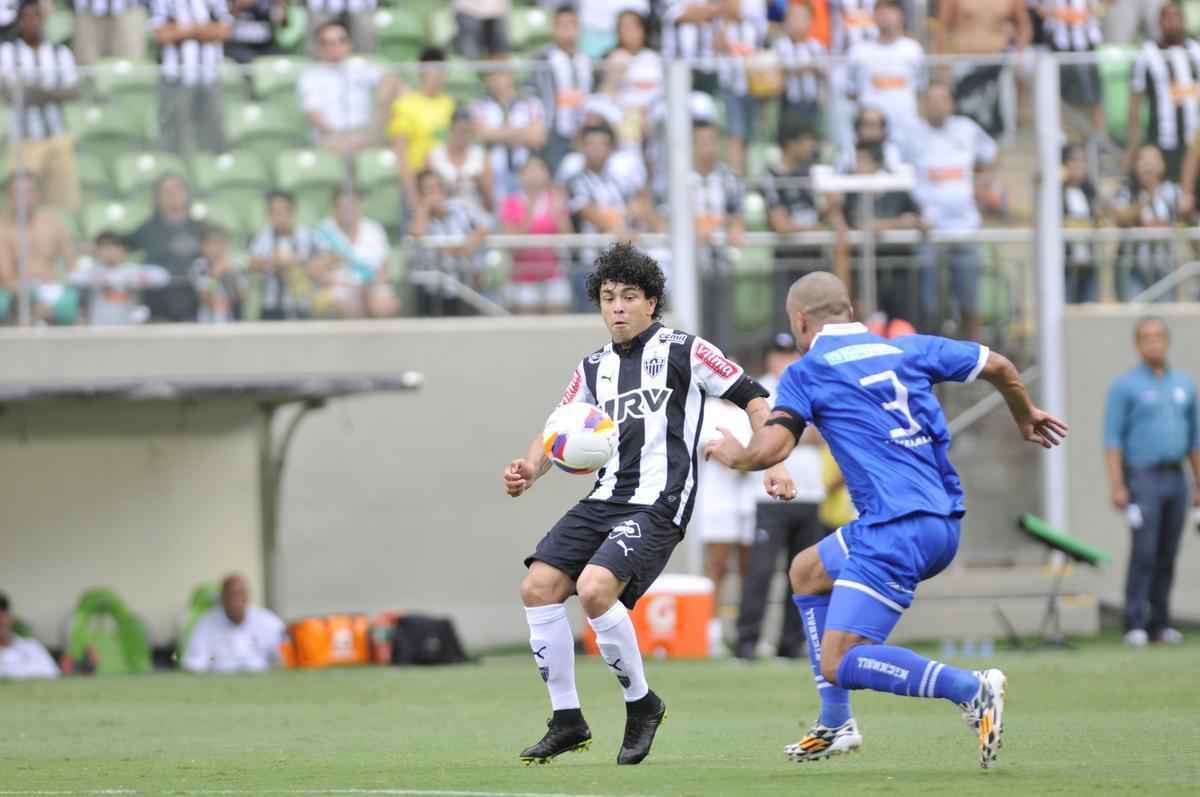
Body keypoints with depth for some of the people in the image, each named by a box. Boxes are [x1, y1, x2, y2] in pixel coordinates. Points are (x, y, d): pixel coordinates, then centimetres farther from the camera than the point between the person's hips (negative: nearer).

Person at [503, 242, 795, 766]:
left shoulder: (683, 351, -1)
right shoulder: (594, 367, 16)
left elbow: (752, 398, 0)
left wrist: (773, 464, -11)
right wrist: (529, 470, -2)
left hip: (658, 504, -7)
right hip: (605, 499, 7)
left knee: (594, 588, -28)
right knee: (538, 586, -9)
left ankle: (641, 704, -6)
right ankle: (567, 722, 2)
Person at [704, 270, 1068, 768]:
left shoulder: (805, 373, 0)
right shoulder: (907, 350, 16)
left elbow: (770, 449, -11)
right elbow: (999, 367, 18)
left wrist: (734, 455, 12)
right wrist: (1026, 417, 38)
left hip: (897, 530, -8)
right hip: (942, 524, 8)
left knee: (840, 664, -9)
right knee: (807, 571, 28)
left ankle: (972, 690, -23)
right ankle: (835, 725, 27)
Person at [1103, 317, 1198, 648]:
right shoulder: (1125, 386, -1)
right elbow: (1112, 438, -5)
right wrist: (1116, 487, -13)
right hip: (1143, 480, -5)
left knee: (1167, 556, 5)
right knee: (1143, 554, -12)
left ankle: (1160, 623, 10)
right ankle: (1135, 625, -10)